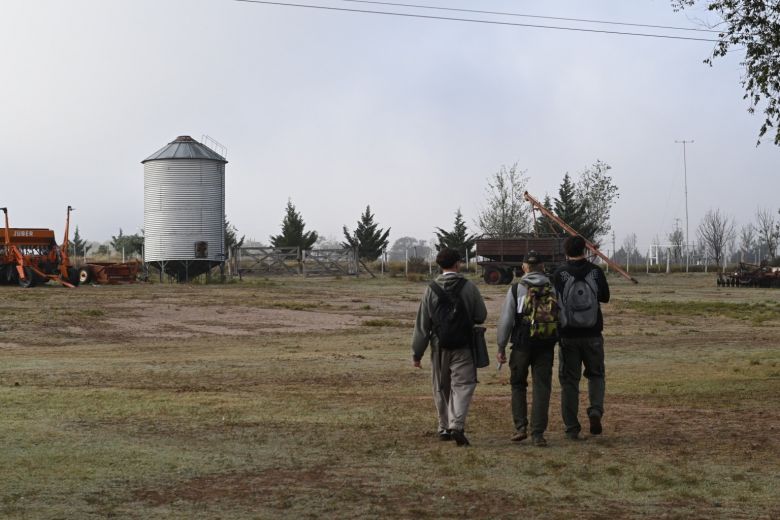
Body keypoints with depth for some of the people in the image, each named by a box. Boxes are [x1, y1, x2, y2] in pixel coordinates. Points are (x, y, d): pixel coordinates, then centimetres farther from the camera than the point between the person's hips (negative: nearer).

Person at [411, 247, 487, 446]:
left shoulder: (431, 289, -3)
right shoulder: (469, 287, -6)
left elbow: (422, 324, -1)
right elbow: (481, 316, 1)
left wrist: (417, 353, 4)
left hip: (439, 347, 2)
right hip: (463, 347, -2)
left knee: (441, 389, 15)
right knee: (462, 385, -2)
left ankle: (444, 428, 21)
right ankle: (457, 425, -20)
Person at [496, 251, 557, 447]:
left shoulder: (515, 290, -3)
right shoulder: (553, 290, 3)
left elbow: (505, 320, -3)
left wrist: (501, 347, 4)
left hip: (522, 345, -1)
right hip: (546, 346, 1)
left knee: (518, 385, 16)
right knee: (542, 388, 4)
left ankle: (520, 427, 7)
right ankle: (537, 433, 0)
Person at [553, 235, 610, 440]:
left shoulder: (559, 274, -9)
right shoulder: (596, 272, -4)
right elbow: (605, 297, 9)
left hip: (567, 335, -1)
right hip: (592, 335, 1)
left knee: (569, 380, 7)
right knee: (596, 375, 19)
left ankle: (572, 428, 6)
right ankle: (596, 410, -5)